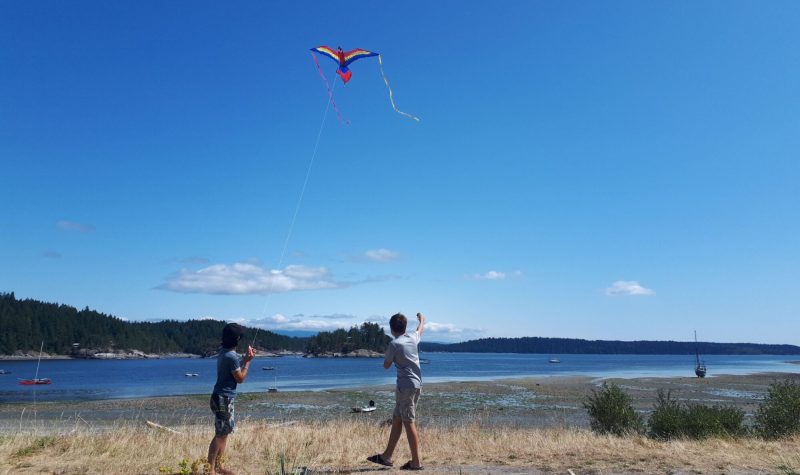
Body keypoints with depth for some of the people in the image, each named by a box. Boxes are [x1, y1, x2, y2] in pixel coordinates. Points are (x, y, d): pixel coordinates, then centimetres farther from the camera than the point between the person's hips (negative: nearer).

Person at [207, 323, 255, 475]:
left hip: (223, 397, 10)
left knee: (224, 433, 16)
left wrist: (245, 358, 14)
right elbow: (240, 378, -12)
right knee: (220, 434, -5)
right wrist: (248, 361, -5)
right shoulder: (231, 356, -21)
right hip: (224, 399, -10)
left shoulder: (224, 352, 8)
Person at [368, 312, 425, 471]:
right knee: (397, 420, 14)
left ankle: (416, 462, -1)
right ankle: (386, 456, 21)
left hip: (406, 386, -8)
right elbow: (420, 330, 32)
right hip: (417, 384, 8)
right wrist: (421, 319, 51)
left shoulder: (394, 344, -11)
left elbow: (386, 365, 0)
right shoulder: (413, 337, 8)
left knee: (409, 423, -4)